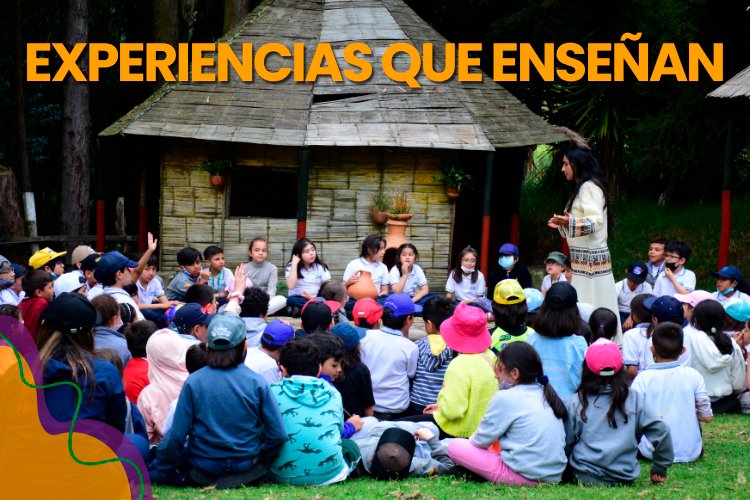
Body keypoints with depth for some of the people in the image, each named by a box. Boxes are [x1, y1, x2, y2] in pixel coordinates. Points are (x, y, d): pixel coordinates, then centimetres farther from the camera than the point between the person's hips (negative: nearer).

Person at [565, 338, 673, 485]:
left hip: (584, 477, -1)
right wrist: (660, 469, 10)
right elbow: (661, 432, -2)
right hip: (624, 477, 2)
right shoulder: (636, 400, 0)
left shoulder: (577, 402, -1)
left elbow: (566, 443, 5)